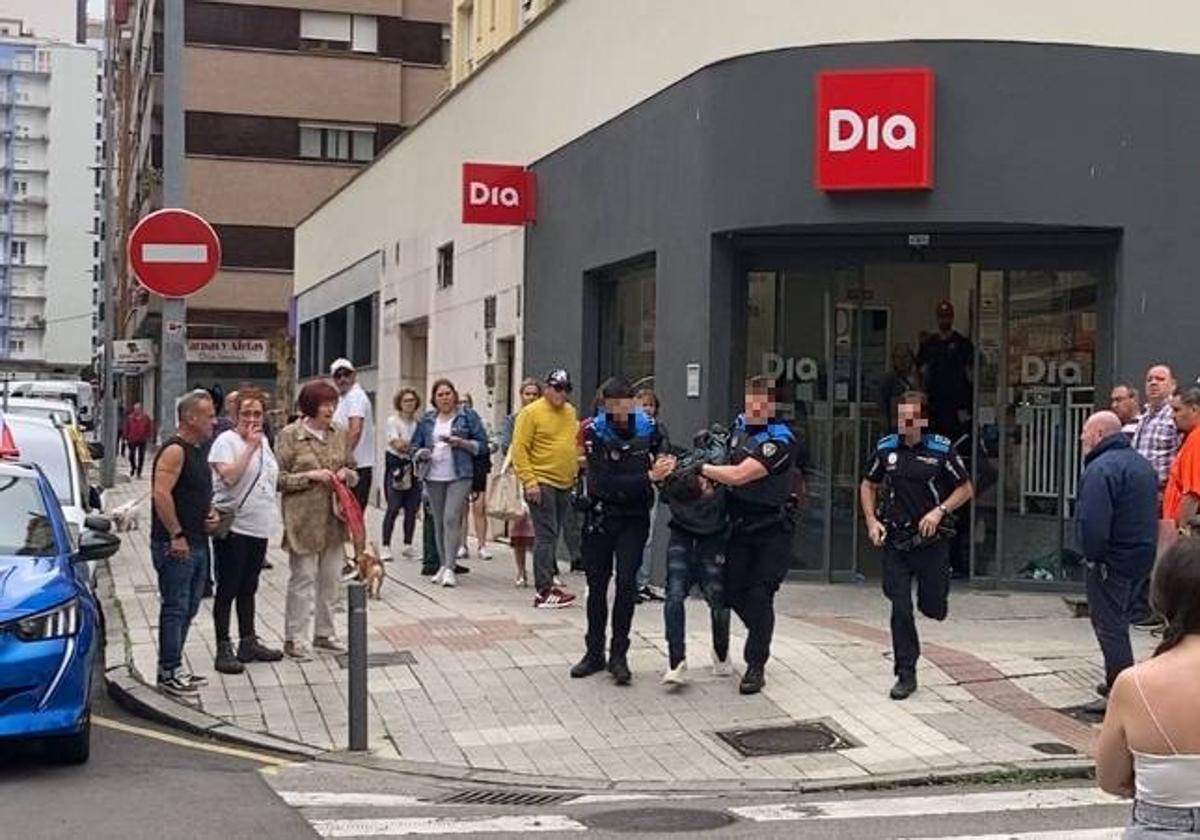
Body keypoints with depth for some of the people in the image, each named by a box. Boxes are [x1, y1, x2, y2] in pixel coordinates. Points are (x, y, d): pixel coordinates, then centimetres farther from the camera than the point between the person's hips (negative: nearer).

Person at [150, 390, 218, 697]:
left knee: (188, 608, 14)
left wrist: (212, 512, 9)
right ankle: (169, 673, 1)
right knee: (175, 608, -5)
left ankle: (172, 667, 23)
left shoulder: (197, 451, 16)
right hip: (175, 545, -10)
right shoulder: (174, 450, -14)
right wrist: (176, 535, -23)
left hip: (197, 543, 10)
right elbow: (161, 494, -23)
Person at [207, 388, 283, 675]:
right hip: (233, 526, -8)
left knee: (248, 588, 17)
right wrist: (250, 446, -25)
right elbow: (229, 476, -26)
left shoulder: (263, 441, 13)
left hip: (258, 526, 8)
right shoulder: (226, 441, -12)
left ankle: (249, 643, 25)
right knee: (228, 589, -2)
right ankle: (223, 649, 3)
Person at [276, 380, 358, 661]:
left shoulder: (339, 434, 9)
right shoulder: (289, 435, -6)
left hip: (334, 518, 5)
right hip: (303, 519, -5)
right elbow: (278, 478, -8)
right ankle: (294, 639, 6)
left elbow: (354, 473, 18)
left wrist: (347, 474, -4)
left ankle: (324, 634, 23)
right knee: (302, 579, -2)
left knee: (330, 579, 11)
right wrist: (311, 476, -17)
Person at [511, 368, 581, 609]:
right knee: (546, 536, -9)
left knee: (553, 535, 13)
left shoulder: (570, 412, 14)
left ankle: (547, 579, 21)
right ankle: (544, 592, -9)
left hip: (565, 485, 7)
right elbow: (519, 449, -12)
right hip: (542, 484, -7)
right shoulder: (531, 412, -8)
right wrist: (529, 481, -18)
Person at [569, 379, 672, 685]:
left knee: (626, 583, -9)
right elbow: (604, 482, -21)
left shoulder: (648, 428, -4)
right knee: (597, 585, 9)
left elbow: (665, 458, 12)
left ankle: (619, 655, 2)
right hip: (600, 518, 0)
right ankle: (595, 653, 23)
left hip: (634, 518, 0)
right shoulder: (595, 432, -12)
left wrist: (667, 467, -12)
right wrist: (648, 477, -25)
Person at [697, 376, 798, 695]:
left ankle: (756, 667, 3)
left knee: (759, 595, -9)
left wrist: (699, 467, -17)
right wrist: (708, 477, -2)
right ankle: (761, 634, 36)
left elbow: (739, 475, -27)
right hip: (740, 523, 7)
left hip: (771, 528, -6)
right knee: (733, 591, 7)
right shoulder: (740, 425, 4)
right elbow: (725, 458, 20)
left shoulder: (781, 440, -20)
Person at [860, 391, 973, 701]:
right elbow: (868, 485, 14)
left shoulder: (941, 450, -7)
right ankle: (906, 674, 7)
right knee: (900, 608, -2)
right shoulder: (886, 448, 1)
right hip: (895, 540, 2)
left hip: (931, 539, -1)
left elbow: (965, 489, 1)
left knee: (933, 608, 6)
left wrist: (939, 511, -14)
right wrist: (871, 521, 1)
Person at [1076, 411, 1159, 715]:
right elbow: (1152, 511, 21)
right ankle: (1118, 682, 31)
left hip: (1112, 560, -10)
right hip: (1142, 554, 10)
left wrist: (1093, 554, -16)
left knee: (1109, 624, -4)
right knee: (1117, 620, 21)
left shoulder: (1102, 468, -20)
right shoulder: (1141, 463, 14)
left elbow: (1092, 521, -28)